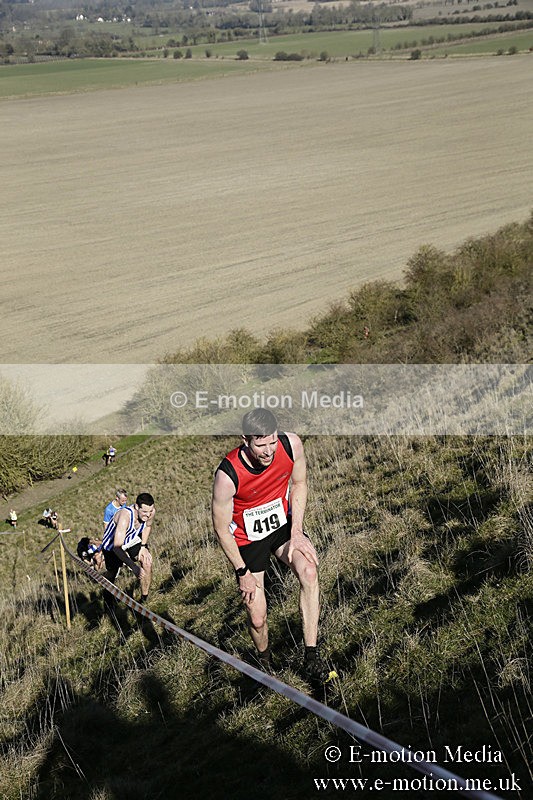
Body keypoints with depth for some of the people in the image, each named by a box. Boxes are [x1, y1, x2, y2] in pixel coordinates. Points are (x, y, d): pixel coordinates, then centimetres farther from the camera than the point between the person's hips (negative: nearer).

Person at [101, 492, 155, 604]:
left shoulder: (151, 511, -26)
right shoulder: (125, 516, -44)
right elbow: (117, 547, -45)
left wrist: (143, 546, -8)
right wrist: (133, 566, -52)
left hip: (132, 539, 4)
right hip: (113, 543, -4)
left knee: (147, 563, -17)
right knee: (112, 573, 13)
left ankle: (144, 600, -1)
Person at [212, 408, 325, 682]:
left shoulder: (291, 444, -23)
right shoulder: (227, 475, -33)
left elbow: (299, 484, -2)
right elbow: (221, 528, -18)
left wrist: (296, 532, -9)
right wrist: (242, 572, -12)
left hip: (283, 524, 3)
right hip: (247, 539, -2)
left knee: (309, 571, -27)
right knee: (257, 619, 1)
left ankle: (311, 655, -17)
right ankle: (265, 661, 35)